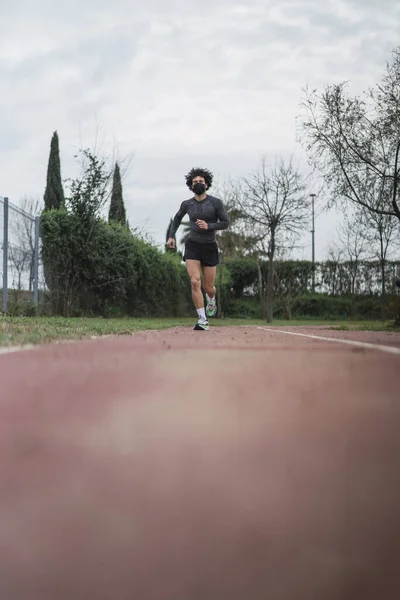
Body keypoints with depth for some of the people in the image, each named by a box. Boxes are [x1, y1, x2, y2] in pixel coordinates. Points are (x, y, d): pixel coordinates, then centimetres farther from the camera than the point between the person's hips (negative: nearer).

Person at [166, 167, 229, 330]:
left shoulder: (216, 202, -7)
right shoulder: (187, 204, 1)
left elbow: (225, 223, -5)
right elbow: (177, 218, 21)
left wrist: (208, 226, -21)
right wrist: (171, 236, 13)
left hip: (210, 247, -1)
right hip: (192, 246, 1)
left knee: (208, 287, 6)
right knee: (195, 283, -18)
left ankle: (211, 299, 46)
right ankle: (203, 320, -14)